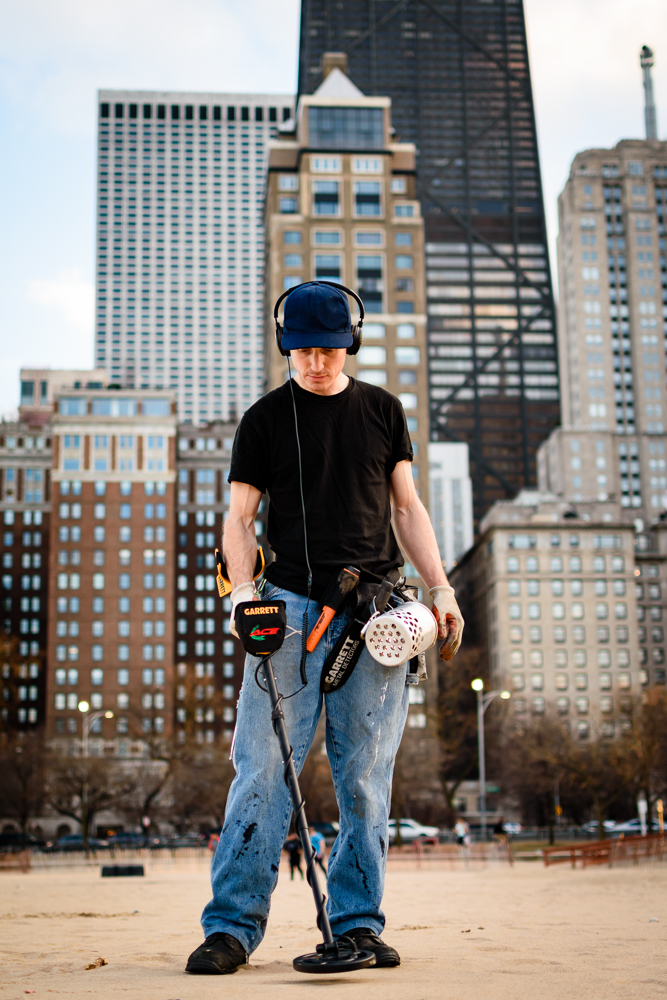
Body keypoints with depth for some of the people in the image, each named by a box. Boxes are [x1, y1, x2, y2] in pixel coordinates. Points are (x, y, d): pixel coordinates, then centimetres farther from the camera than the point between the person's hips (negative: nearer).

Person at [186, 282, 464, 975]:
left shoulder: (382, 409, 16)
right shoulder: (265, 418, 9)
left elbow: (406, 507, 17)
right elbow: (239, 516, 6)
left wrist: (440, 588, 7)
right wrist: (243, 590, -11)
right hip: (291, 606, -2)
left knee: (365, 777, 2)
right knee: (265, 769, -7)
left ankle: (357, 922, 11)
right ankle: (232, 925, -2)